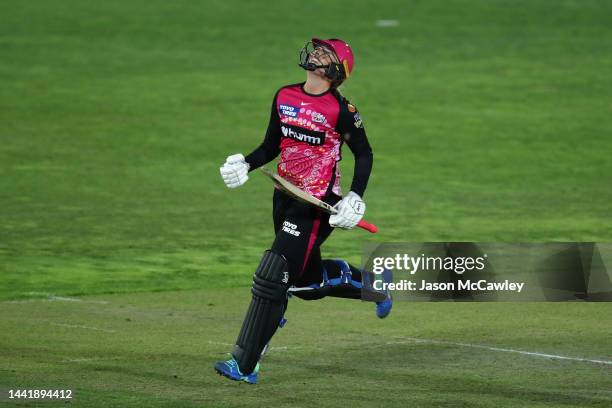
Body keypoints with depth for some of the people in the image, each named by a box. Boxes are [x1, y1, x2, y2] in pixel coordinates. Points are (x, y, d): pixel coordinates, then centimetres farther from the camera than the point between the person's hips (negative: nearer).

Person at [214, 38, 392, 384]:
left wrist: (355, 198, -13)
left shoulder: (340, 110, -12)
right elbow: (271, 147, 12)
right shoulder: (285, 97, 5)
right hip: (285, 198, 7)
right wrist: (244, 164, -6)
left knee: (272, 280, -13)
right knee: (308, 281, 17)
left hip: (318, 205, -7)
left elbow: (364, 154, -2)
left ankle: (245, 366, -9)